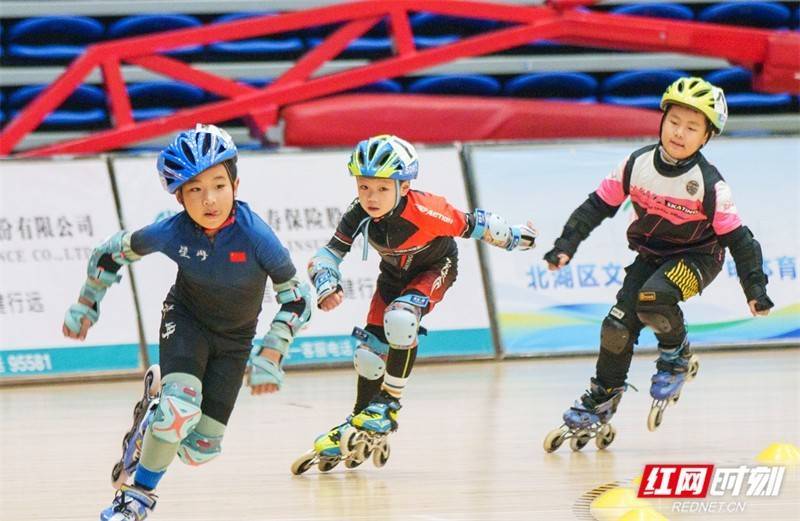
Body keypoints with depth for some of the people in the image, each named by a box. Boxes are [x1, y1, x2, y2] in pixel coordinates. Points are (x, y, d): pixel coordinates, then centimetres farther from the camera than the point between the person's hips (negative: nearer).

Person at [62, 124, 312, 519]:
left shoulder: (255, 237, -30)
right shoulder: (170, 233, -24)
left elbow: (296, 296, -18)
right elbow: (112, 251, -4)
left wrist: (270, 354, -24)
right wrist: (86, 305, 4)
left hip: (234, 339, 1)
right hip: (186, 321, -1)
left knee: (199, 451, -1)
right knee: (182, 407, -29)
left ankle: (159, 396, 30)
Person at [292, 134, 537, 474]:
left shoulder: (424, 212, -39)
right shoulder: (358, 216, -26)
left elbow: (472, 225, -27)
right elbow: (327, 254, -22)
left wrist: (515, 238, -14)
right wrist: (327, 285, -42)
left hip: (435, 269, -5)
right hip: (394, 275, 5)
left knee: (400, 318, -32)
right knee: (369, 349, 5)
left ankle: (389, 404, -16)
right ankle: (359, 423, 27)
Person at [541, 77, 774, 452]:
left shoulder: (709, 185, -23)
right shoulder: (638, 165, -14)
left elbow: (737, 237, -18)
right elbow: (598, 205, -5)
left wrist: (755, 289, -19)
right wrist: (566, 246, -10)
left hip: (697, 257, -4)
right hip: (650, 254, 4)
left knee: (653, 297, -32)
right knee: (618, 324, -5)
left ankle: (677, 357, -3)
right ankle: (598, 407, 12)